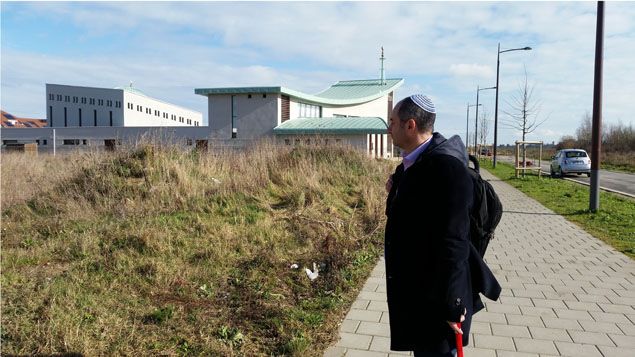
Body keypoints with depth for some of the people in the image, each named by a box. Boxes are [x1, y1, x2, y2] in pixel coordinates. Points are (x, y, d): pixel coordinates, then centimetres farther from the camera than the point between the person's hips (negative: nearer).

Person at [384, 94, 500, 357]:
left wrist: (451, 304, -23)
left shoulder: (445, 166, -23)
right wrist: (397, 193, -2)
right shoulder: (410, 164, 7)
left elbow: (453, 242, -25)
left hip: (435, 297, -9)